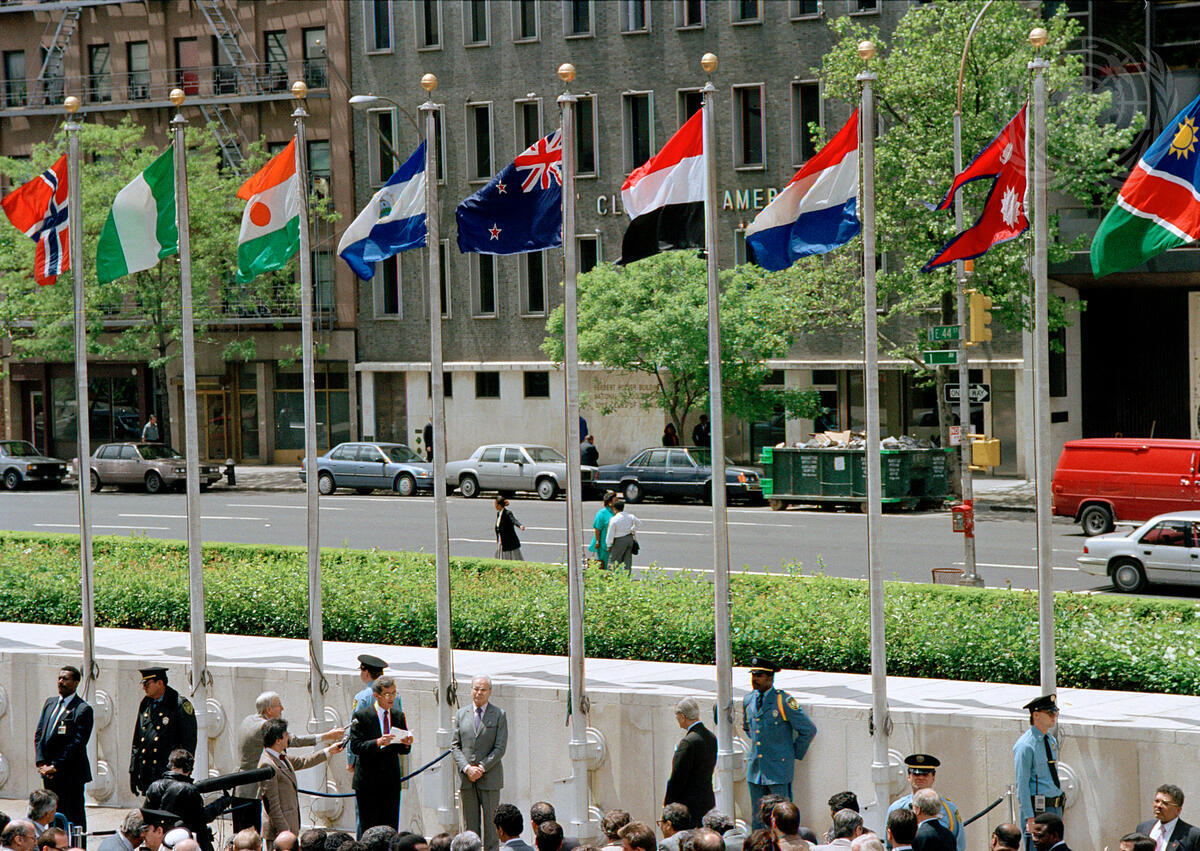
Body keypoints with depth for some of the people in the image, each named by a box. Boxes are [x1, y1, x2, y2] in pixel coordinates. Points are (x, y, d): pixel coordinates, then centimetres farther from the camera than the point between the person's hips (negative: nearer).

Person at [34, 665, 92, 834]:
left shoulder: (83, 709, -9)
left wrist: (56, 766, -16)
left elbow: (77, 742, -14)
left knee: (73, 818, -5)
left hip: (71, 773, -7)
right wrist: (41, 762, -3)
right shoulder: (50, 703, 14)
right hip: (49, 772, 7)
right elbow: (39, 734, 11)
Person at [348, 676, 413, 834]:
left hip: (392, 781, 4)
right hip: (368, 781, -4)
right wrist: (377, 743, -27)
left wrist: (406, 744, -12)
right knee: (368, 828, -3)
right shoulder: (362, 716, -4)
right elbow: (355, 746, -12)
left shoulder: (398, 715, 10)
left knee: (391, 829, 3)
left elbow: (402, 750, 12)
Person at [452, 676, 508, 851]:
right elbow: (455, 746, 7)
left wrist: (481, 768, -13)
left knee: (491, 824, -1)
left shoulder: (499, 715, 1)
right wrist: (467, 768, -9)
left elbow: (500, 748, -4)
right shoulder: (461, 714, 10)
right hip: (467, 778, 3)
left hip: (490, 778, -3)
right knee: (470, 824, 4)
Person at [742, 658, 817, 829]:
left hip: (779, 769, -6)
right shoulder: (748, 700, 7)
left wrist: (795, 754, -2)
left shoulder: (784, 701, -12)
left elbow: (809, 730, -7)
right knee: (758, 819, 9)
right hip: (755, 769, 6)